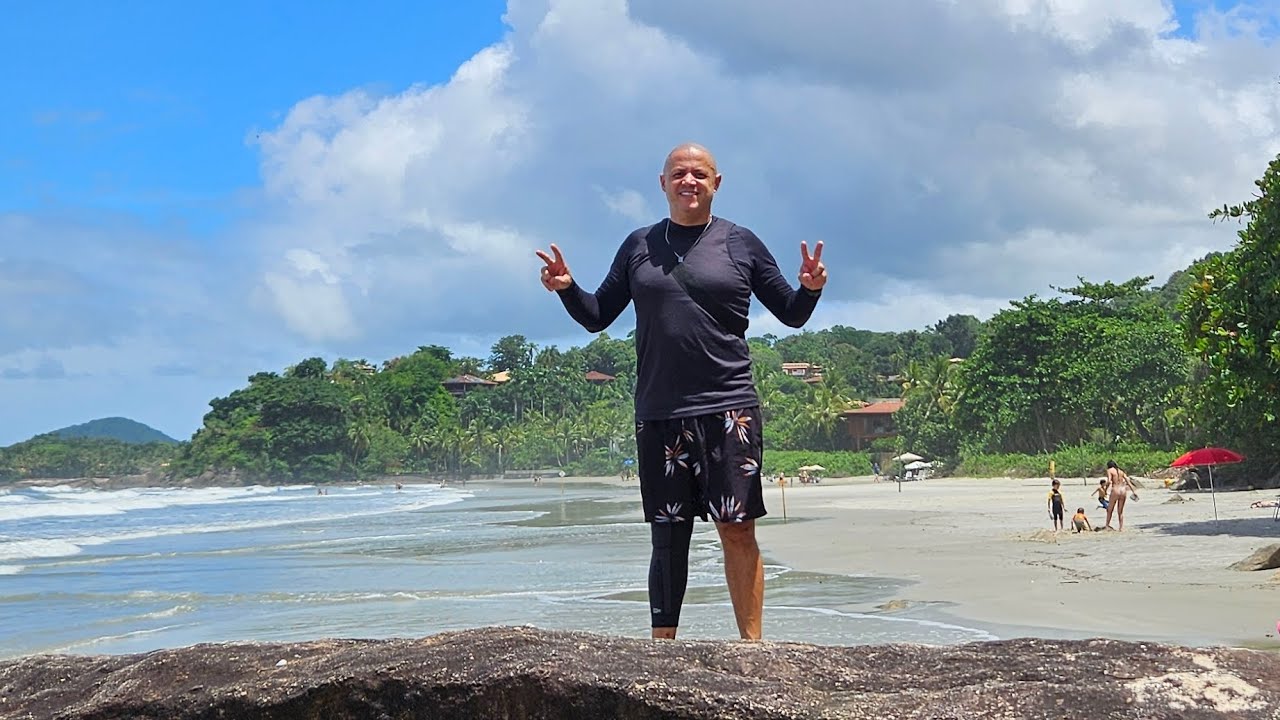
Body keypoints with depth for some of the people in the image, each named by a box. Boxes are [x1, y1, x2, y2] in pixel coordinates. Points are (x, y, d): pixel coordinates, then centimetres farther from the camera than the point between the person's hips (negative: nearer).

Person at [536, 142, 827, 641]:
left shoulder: (740, 243, 8)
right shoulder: (639, 246, 13)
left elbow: (792, 315, 12)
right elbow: (597, 316, 17)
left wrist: (811, 289, -9)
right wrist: (566, 289, -2)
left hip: (728, 409, -2)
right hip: (659, 414, 2)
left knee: (737, 528, -5)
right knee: (667, 534, 5)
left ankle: (752, 644, 2)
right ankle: (662, 649, 10)